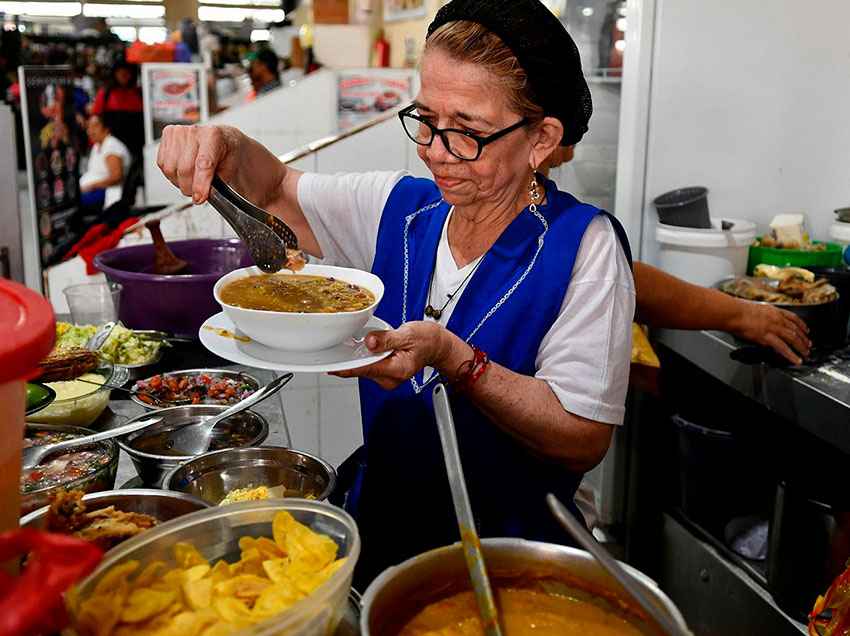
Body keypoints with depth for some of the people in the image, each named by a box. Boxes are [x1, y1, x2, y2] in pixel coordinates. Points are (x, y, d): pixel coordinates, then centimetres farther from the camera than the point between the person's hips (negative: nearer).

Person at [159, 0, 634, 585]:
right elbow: (278, 190, 14)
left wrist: (453, 359, -27)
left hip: (506, 553, -4)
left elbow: (585, 440, -17)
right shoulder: (400, 208, 1)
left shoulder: (585, 246, -14)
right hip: (379, 527, 4)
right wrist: (227, 147, -7)